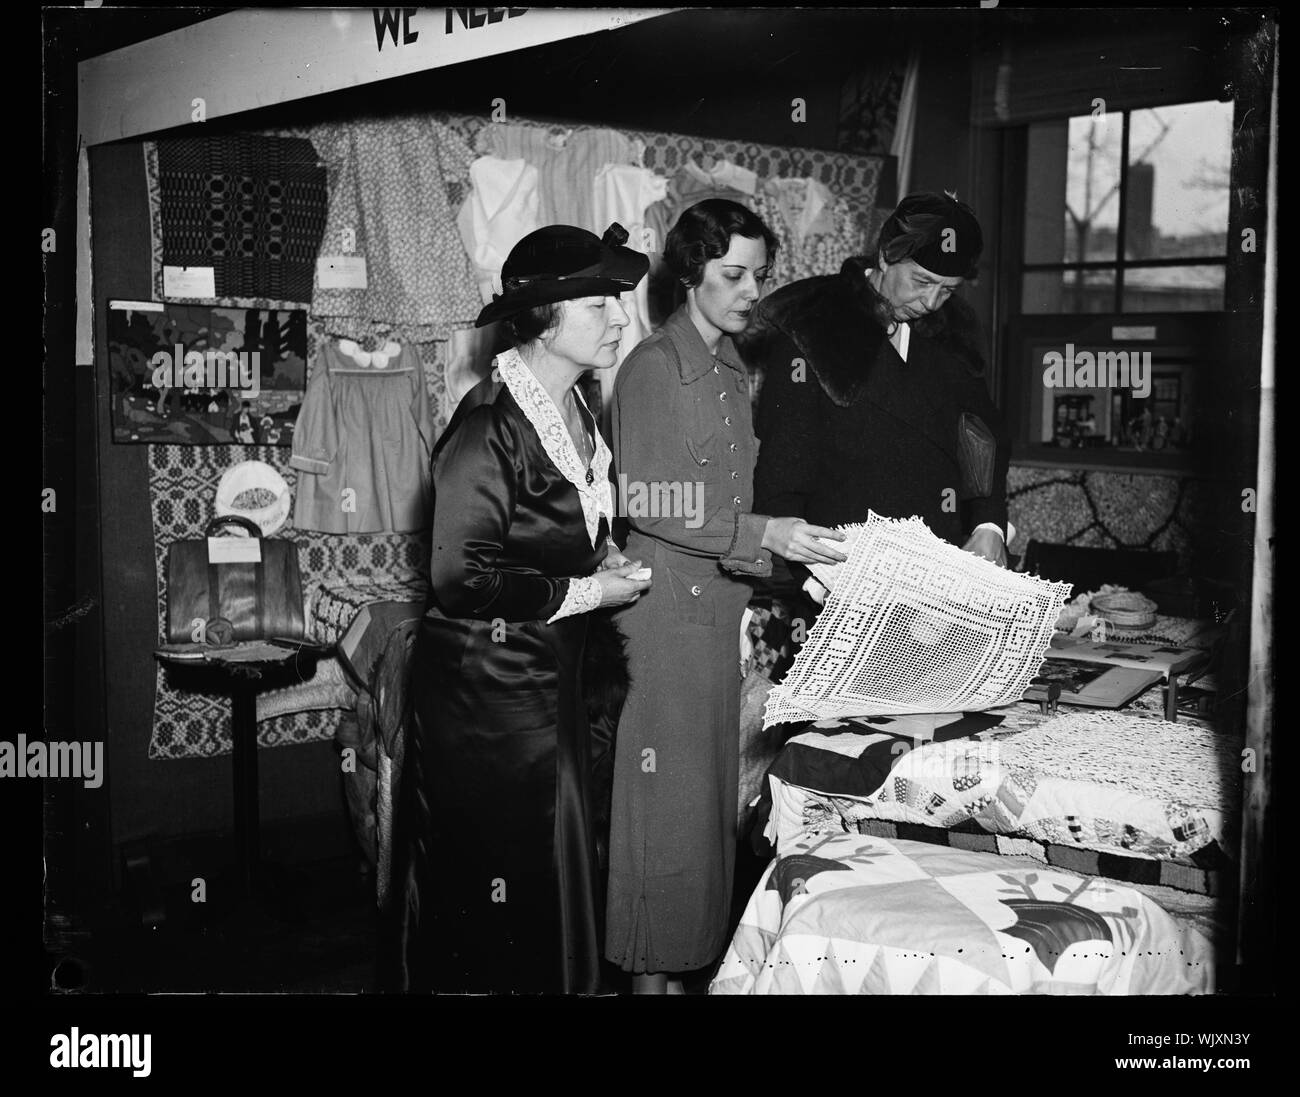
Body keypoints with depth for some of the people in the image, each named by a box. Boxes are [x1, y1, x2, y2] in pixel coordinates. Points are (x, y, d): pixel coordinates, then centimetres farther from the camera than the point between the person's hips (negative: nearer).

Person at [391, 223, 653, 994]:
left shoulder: (577, 412, 7)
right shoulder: (490, 425, -20)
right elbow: (461, 576, -23)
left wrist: (601, 557, 2)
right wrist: (583, 592, -17)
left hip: (554, 677, 8)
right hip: (489, 685, -8)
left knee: (560, 867, 15)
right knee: (494, 884, 3)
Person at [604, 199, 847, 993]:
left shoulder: (736, 372, 12)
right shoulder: (652, 368, -11)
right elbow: (646, 505, -16)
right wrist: (761, 535, -22)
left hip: (724, 605, 7)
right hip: (666, 607, -7)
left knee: (717, 786, 11)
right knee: (666, 789, 0)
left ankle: (704, 946, 22)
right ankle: (650, 964, 12)